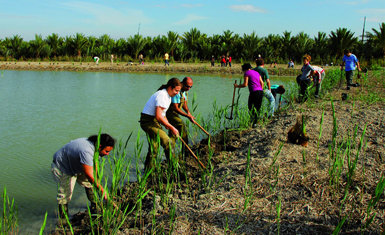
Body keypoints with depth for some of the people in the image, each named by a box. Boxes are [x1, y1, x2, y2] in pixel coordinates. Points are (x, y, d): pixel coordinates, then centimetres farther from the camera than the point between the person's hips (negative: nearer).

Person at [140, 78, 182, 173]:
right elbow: (158, 116, -27)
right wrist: (172, 128, -21)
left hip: (154, 122, 11)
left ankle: (148, 171, 28)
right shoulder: (162, 95, -20)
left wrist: (167, 124, 9)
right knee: (168, 142, -17)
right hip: (148, 121, -11)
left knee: (154, 148, 16)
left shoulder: (167, 96, 13)